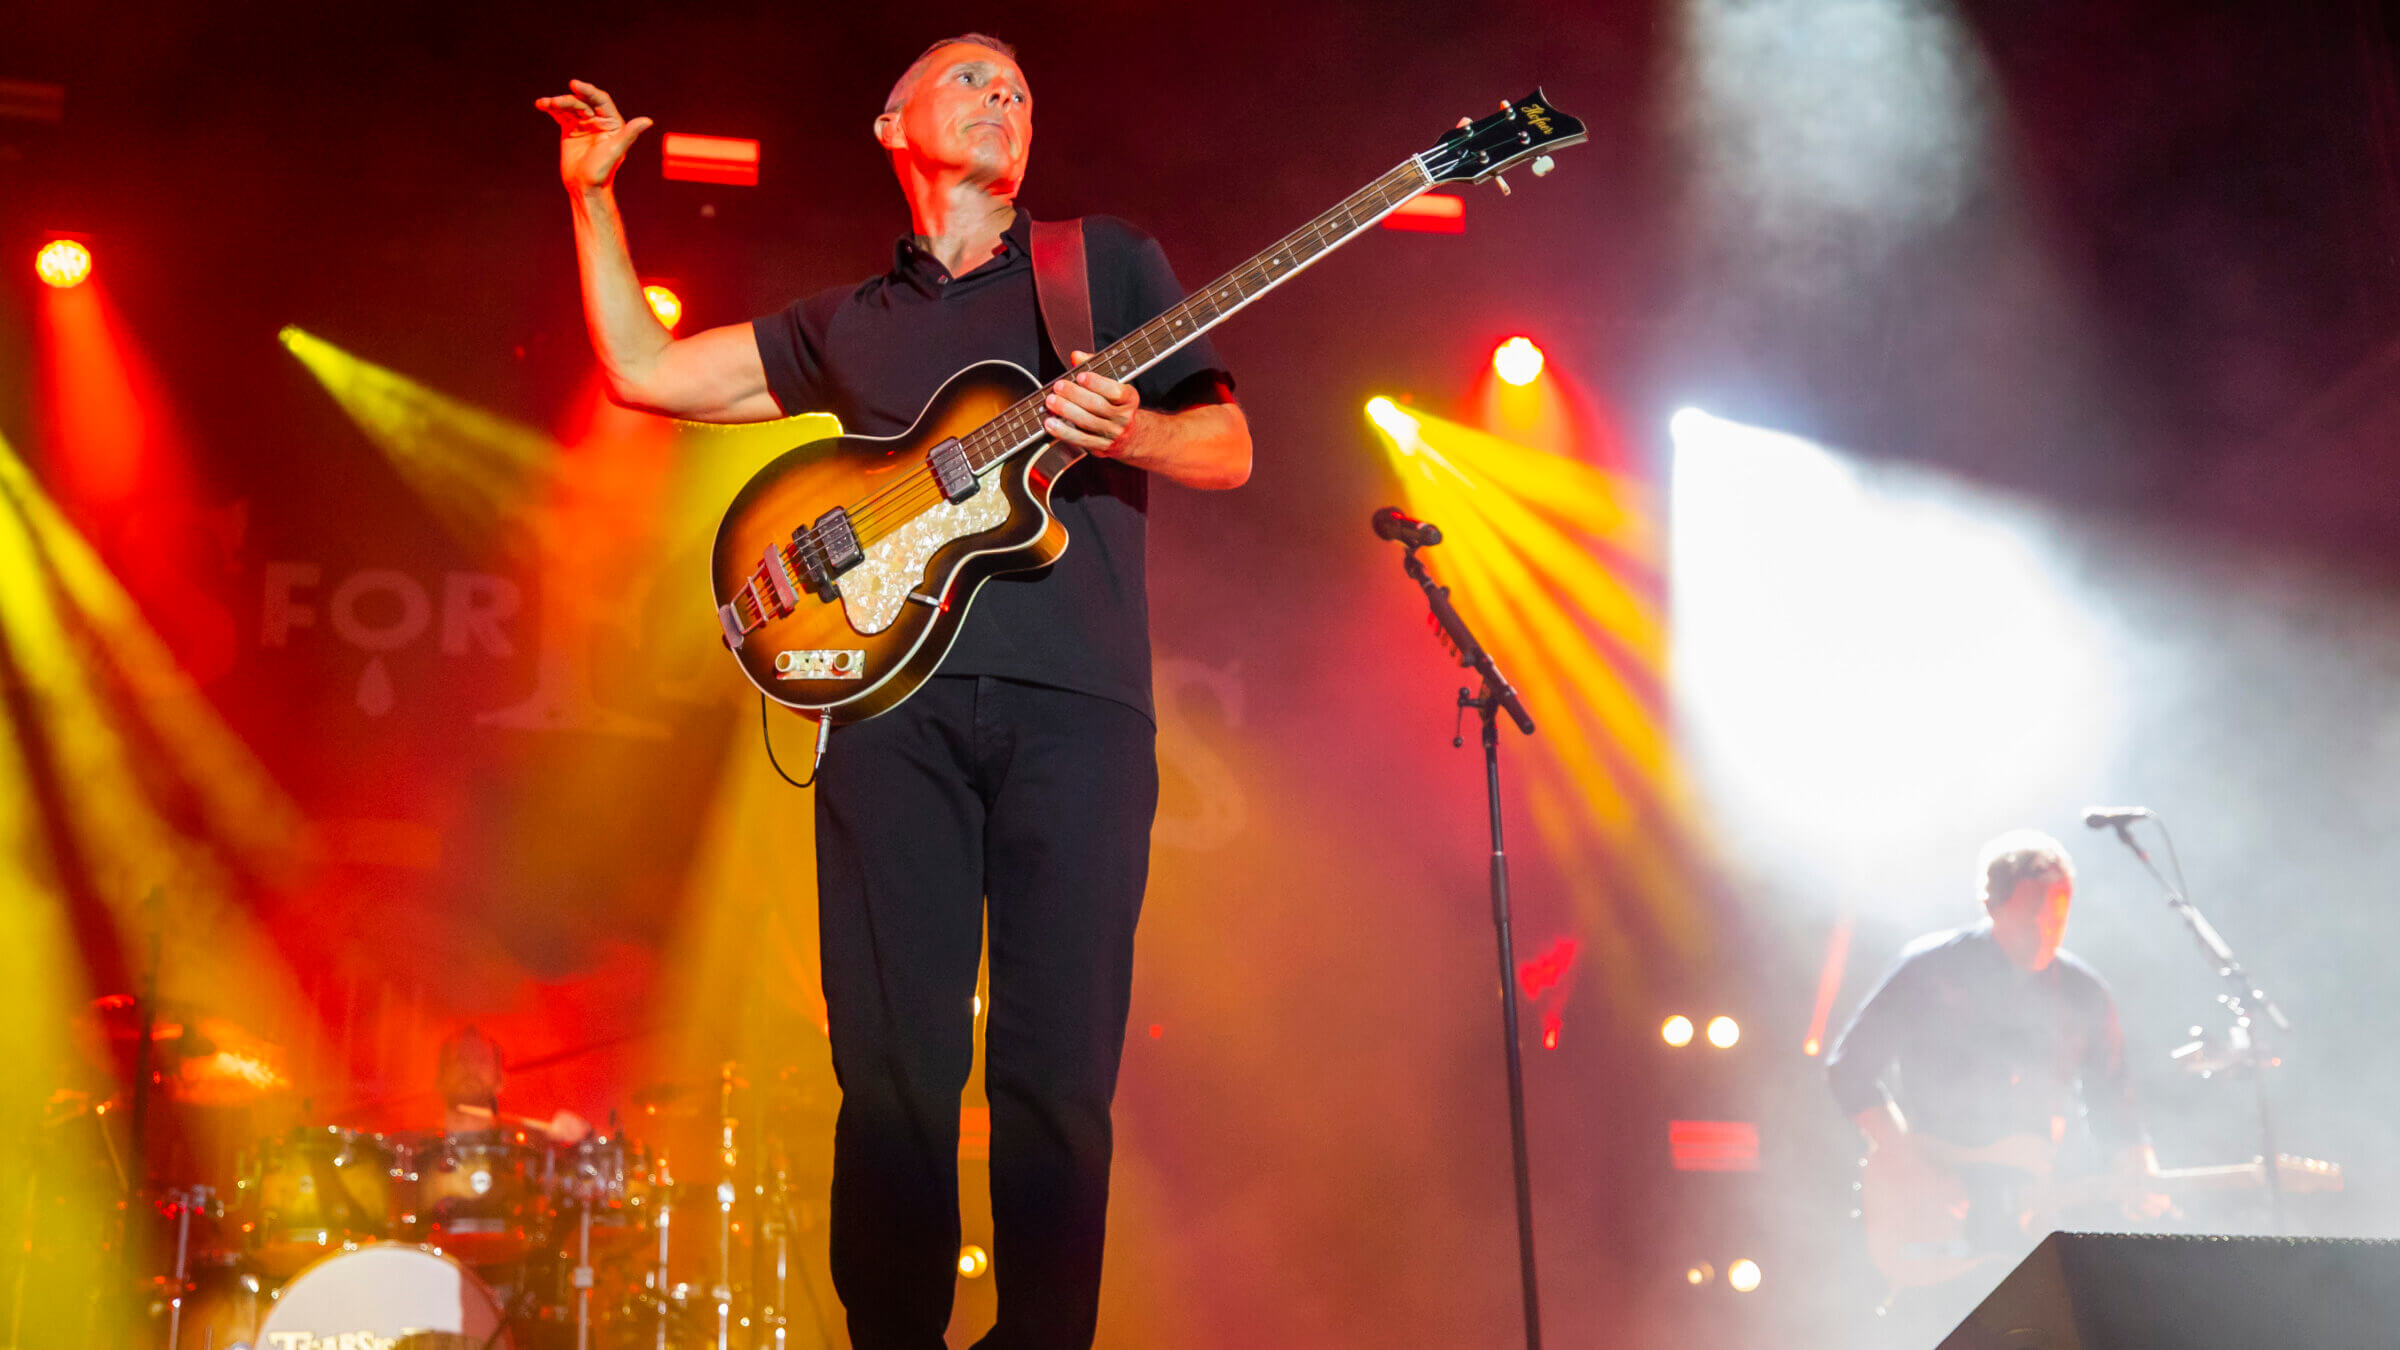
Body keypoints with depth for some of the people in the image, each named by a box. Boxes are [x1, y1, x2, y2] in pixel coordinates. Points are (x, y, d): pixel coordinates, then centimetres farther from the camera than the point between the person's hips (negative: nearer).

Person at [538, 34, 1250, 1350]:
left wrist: (1128, 431, -6)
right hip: (890, 698, 2)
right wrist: (591, 195, 22)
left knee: (1058, 1076, -7)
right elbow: (643, 367, 26)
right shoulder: (845, 324, 25)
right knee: (892, 1070, -5)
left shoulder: (1108, 258, 21)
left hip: (1075, 697, -1)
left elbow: (1227, 445, 15)